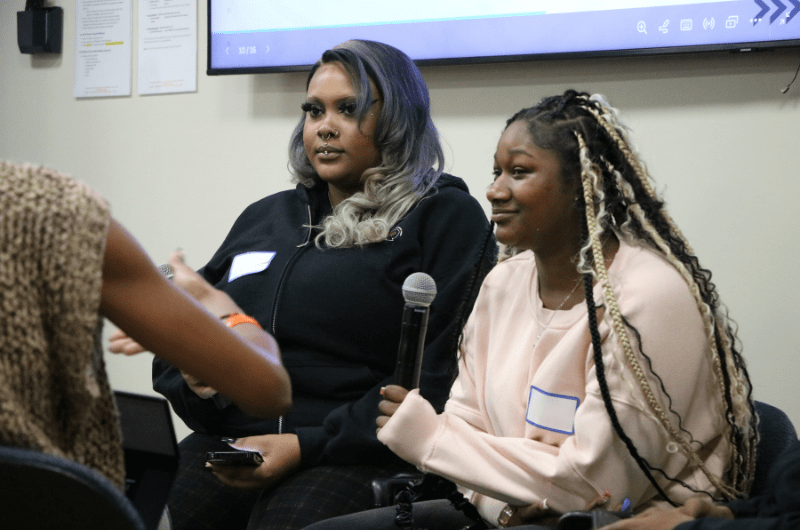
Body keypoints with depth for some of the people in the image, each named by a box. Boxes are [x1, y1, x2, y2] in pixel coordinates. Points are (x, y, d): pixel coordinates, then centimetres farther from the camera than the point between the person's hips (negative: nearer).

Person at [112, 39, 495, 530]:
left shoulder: (446, 218, 4)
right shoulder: (265, 217, 23)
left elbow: (436, 379, -6)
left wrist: (306, 447, -13)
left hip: (355, 454, -5)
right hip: (223, 447, 5)